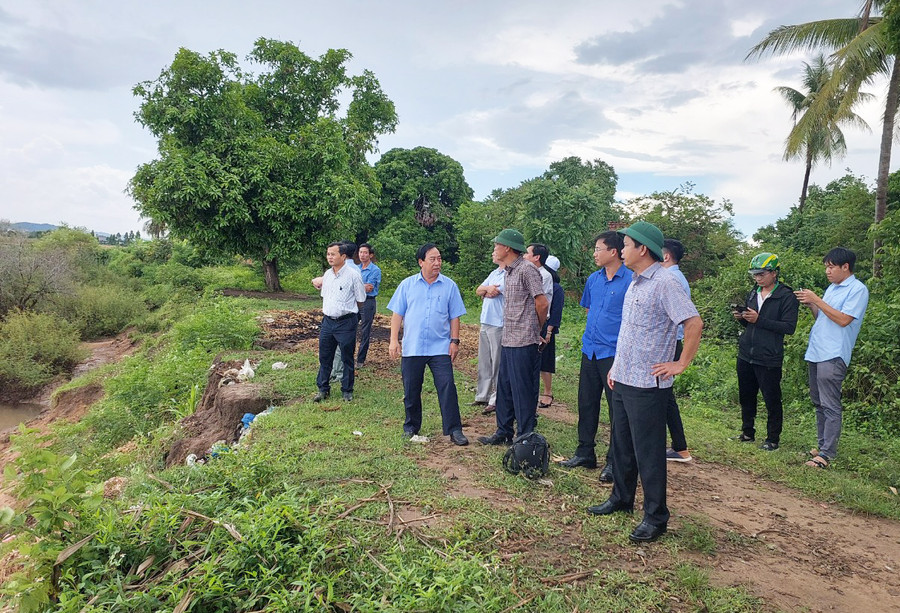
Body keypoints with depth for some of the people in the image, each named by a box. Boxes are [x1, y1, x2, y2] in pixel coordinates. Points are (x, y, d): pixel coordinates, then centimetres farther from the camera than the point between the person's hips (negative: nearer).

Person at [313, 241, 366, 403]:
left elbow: (360, 300, -2)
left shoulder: (353, 274, -10)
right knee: (324, 357, 12)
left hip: (346, 322, -6)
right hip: (327, 321, 6)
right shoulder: (327, 274, 8)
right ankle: (323, 389, 24)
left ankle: (347, 390, 20)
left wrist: (346, 310, 8)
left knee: (347, 358, 7)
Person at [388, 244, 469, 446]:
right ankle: (411, 427, 27)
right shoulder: (407, 285, 6)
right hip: (411, 348, 1)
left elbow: (454, 317, 6)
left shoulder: (449, 286, 5)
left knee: (447, 388, -7)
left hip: (440, 348, -1)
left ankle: (454, 430, 0)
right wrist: (394, 340, -1)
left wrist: (454, 341, -1)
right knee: (411, 391, 10)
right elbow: (397, 314, 6)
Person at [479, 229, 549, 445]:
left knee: (523, 392, -1)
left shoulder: (526, 270, -13)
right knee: (504, 388, 16)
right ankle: (503, 433, 28)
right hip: (508, 340, 9)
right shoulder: (509, 271, 15)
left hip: (524, 342, -9)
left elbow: (542, 303, -14)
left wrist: (536, 330, 0)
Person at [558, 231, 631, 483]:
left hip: (614, 352, -7)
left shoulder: (630, 280, -11)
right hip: (590, 349, 7)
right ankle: (585, 453, 27)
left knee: (617, 408, 1)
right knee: (586, 403, 13)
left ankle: (614, 462, 12)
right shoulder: (593, 279, 9)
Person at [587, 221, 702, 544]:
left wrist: (680, 364, -17)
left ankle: (656, 517, 13)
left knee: (648, 452, 0)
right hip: (623, 380, 9)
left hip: (647, 384, -9)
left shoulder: (664, 282, -16)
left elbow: (694, 323, -22)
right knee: (621, 444, 19)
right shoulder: (635, 283, 14)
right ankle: (621, 499, 34)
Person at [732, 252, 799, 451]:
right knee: (746, 397, 15)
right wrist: (741, 318, -1)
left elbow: (789, 327, -17)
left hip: (769, 359, -7)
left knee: (772, 400, 4)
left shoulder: (787, 297, -9)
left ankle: (773, 439, 16)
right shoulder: (753, 293, 12)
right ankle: (747, 433, 29)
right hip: (745, 356, 7)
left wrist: (759, 319, -22)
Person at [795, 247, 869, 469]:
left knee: (830, 407, -7)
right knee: (819, 404, 14)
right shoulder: (832, 288, 18)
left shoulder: (858, 289, -8)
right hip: (816, 353, 9)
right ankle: (823, 445, 24)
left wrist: (816, 300, -15)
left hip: (833, 357, -9)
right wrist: (811, 304, 2)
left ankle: (827, 454, -5)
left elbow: (843, 319, -18)